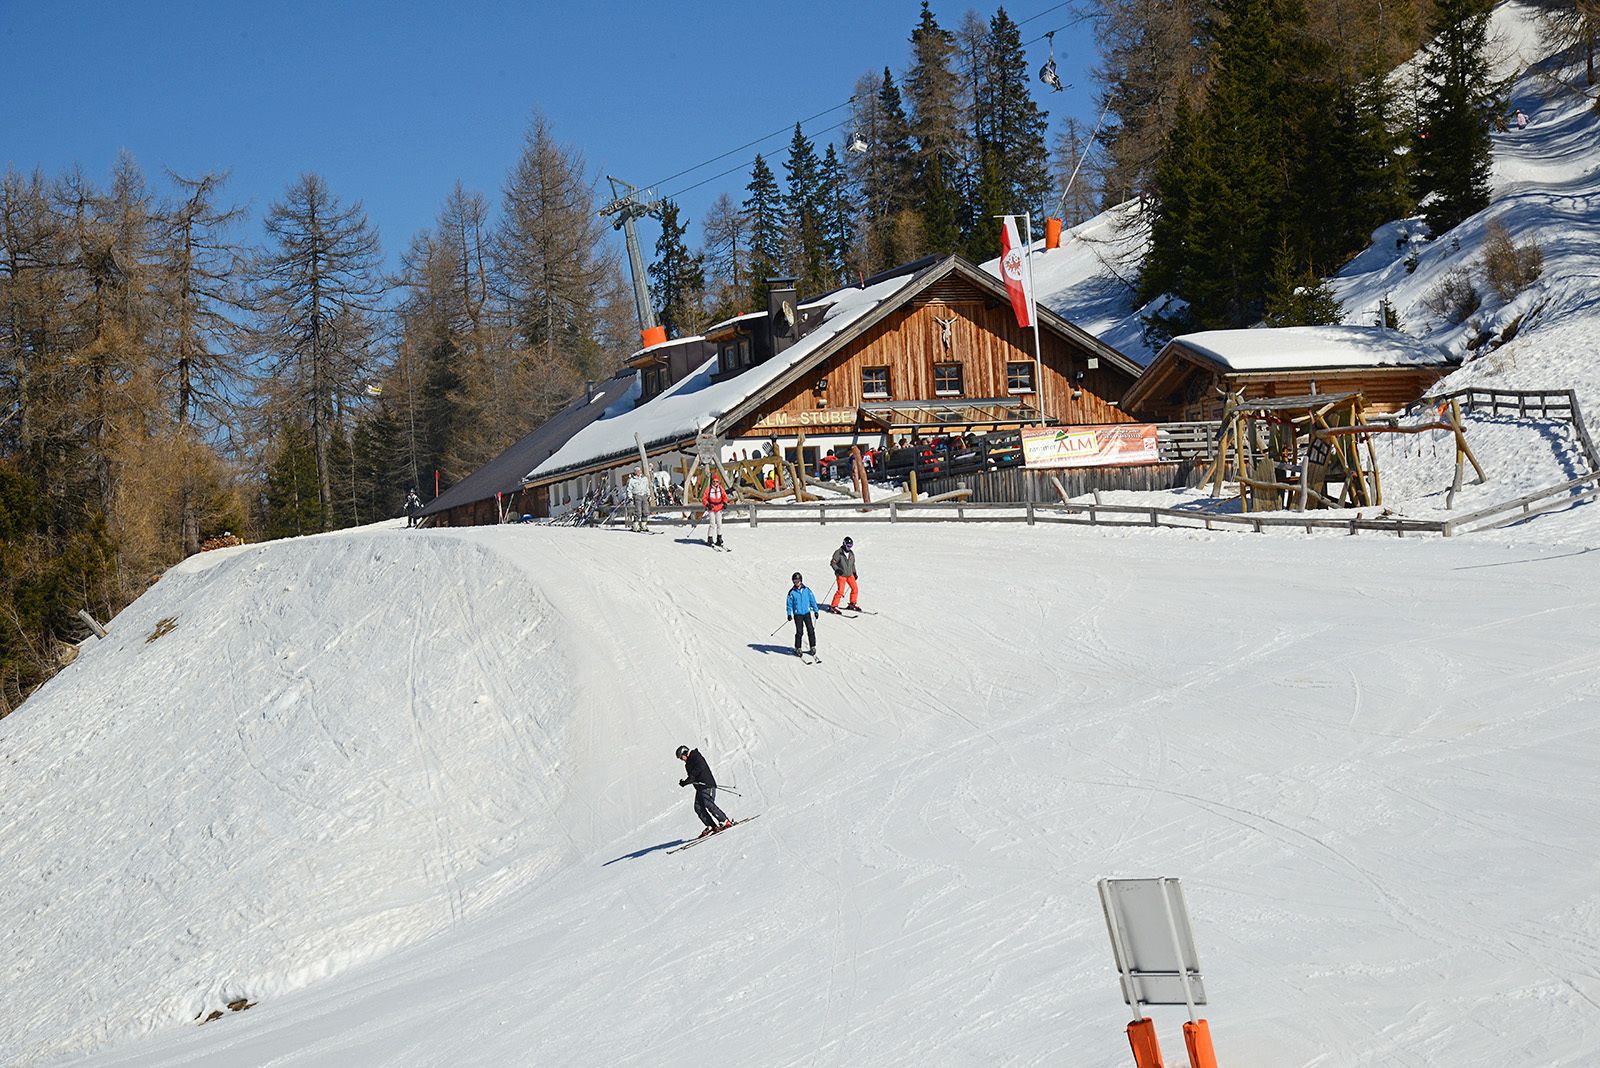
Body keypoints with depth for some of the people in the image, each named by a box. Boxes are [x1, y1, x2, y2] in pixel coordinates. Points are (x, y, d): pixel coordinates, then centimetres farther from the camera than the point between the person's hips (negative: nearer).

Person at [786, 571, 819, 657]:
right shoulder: (792, 592, -3)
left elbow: (812, 600, 9)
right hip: (797, 614, -2)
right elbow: (789, 603, 0)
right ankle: (797, 649, 7)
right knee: (799, 632, -5)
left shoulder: (806, 590, 2)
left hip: (807, 613, 2)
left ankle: (813, 647, 11)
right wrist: (789, 614, -7)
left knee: (810, 630, -1)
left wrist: (815, 611, 8)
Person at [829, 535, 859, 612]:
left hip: (850, 574, 7)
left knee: (855, 589, 3)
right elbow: (833, 562, -13)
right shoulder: (838, 553, -12)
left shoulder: (851, 553, 8)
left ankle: (852, 604, 19)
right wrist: (837, 569, -28)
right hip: (841, 575, -7)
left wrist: (854, 573, 17)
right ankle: (833, 606, -7)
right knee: (840, 591, -15)